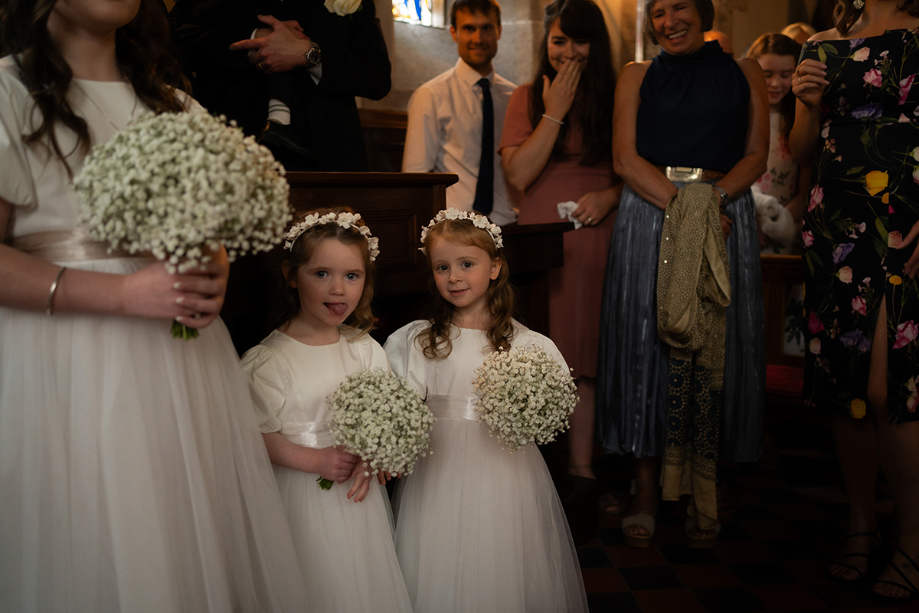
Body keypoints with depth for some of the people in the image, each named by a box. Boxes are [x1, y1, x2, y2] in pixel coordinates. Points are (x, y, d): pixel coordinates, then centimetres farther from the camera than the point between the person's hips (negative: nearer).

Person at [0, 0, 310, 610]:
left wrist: (215, 276, -3)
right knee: (91, 554, 2)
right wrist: (124, 293, -19)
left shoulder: (174, 101, 17)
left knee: (198, 541, 7)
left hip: (182, 353, 5)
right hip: (66, 361, -4)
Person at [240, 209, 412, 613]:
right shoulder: (269, 359, -12)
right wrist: (316, 461, -20)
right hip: (300, 496, -4)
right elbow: (256, 433, -13)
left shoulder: (366, 350, 2)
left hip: (358, 493, 4)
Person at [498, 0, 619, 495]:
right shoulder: (527, 98, 9)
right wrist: (555, 112, -5)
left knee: (586, 353, 0)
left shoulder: (616, 100, 10)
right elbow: (518, 175, -3)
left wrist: (610, 196, -9)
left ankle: (581, 468, 6)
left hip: (597, 238, 0)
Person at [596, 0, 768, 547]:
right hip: (648, 218, 0)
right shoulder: (638, 76, 12)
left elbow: (756, 155, 5)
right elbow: (625, 157, 1)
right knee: (646, 340, -3)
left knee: (716, 344, -1)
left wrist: (712, 197, -14)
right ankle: (646, 494, 6)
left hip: (724, 213, 1)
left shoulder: (745, 73, 13)